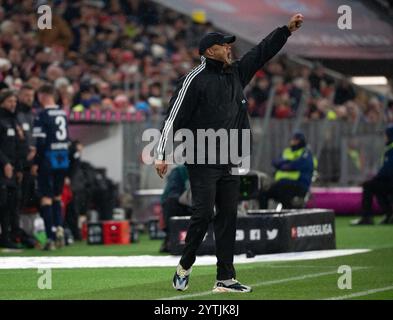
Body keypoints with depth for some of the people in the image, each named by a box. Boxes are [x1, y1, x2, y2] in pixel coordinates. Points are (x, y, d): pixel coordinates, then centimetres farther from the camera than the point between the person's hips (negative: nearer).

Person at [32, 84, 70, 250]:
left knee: (46, 198, -2)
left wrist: (35, 163, -10)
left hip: (48, 159, -6)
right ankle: (59, 227, 4)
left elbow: (40, 142, -16)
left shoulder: (42, 115, -12)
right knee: (57, 196, 20)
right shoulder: (63, 113, 9)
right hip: (63, 159, 6)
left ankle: (51, 237, -7)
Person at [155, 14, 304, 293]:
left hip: (230, 164, 7)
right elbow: (174, 118, -9)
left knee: (228, 217, 4)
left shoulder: (237, 73, 14)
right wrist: (162, 155, -14)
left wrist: (287, 29, 15)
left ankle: (225, 279, 5)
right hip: (202, 162, -7)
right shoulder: (195, 80, -7)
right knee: (204, 213, -10)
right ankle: (185, 266, 10)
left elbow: (262, 52, 22)